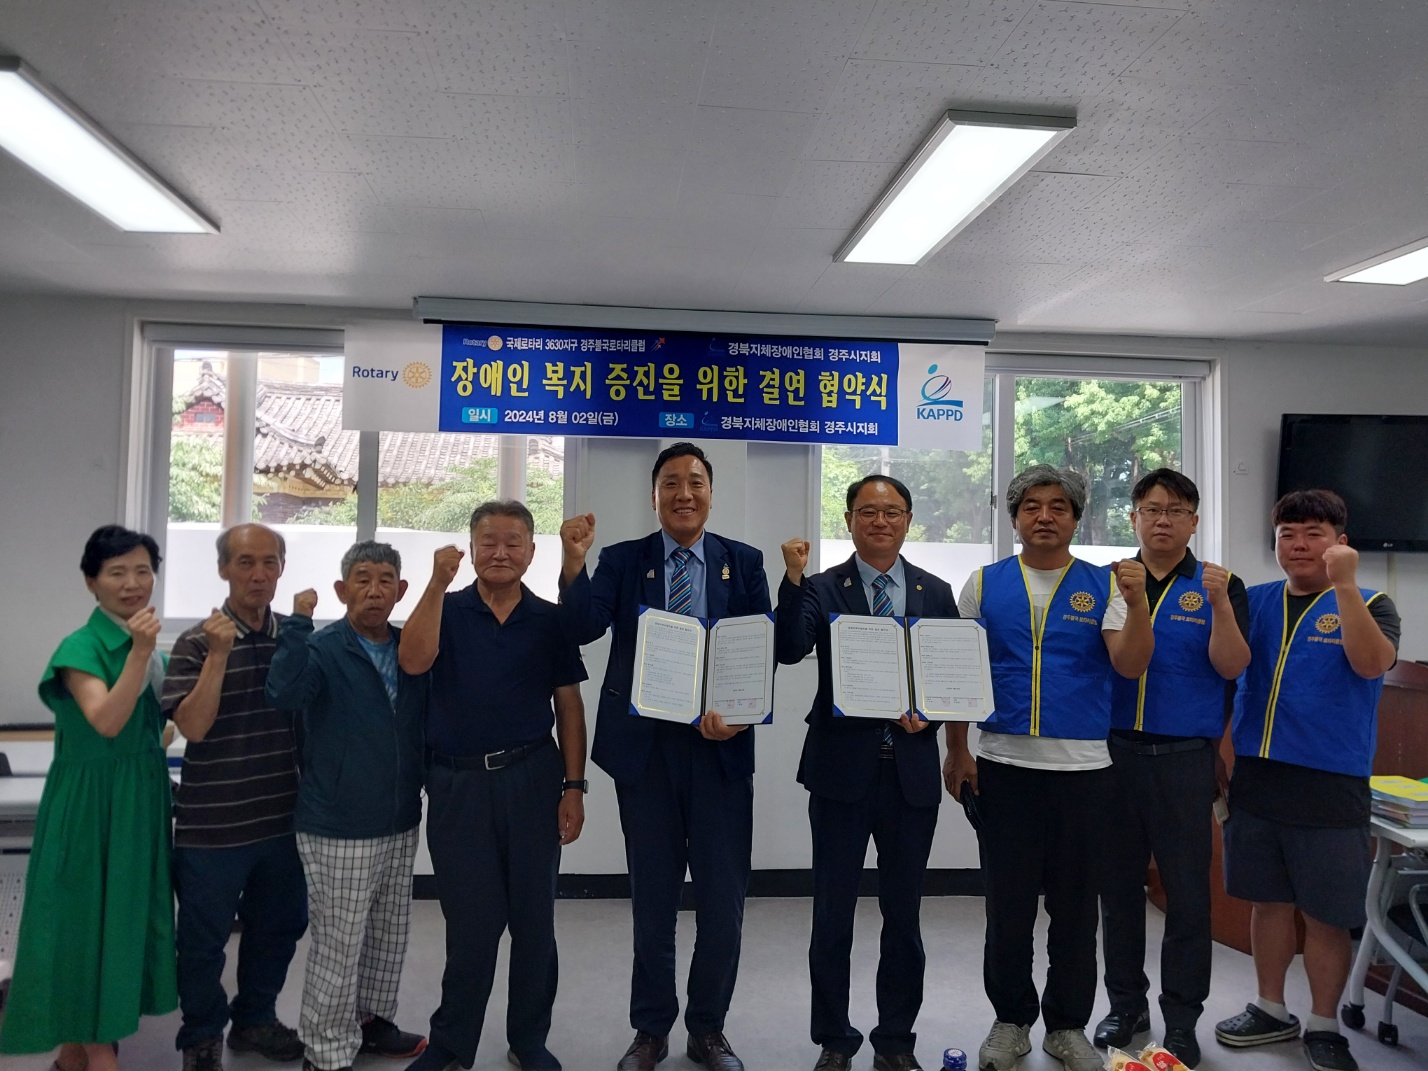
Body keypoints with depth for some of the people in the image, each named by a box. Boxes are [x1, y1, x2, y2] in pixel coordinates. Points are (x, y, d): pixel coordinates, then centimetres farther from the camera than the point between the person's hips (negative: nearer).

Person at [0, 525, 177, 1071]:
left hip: (139, 800, 8)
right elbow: (107, 721, -29)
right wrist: (140, 653, -35)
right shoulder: (80, 647, -15)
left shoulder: (148, 644, 7)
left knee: (122, 912, 15)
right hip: (89, 802, -7)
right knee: (86, 915, 2)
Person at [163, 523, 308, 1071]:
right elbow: (192, 726, -20)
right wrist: (219, 655, -26)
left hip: (282, 818, 4)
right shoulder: (197, 643, -9)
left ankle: (255, 1020, 40)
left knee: (279, 924, 18)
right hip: (212, 823, -4)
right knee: (204, 938, 11)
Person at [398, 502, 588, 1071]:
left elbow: (568, 705, 4)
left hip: (532, 779, 1)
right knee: (469, 920, 8)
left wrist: (574, 786, -1)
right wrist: (437, 583, -24)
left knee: (533, 916, 10)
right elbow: (413, 661, -17)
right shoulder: (448, 610, 2)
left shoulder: (550, 620, 4)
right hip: (457, 783, -1)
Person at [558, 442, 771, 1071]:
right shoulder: (622, 561, 3)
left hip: (720, 746, 0)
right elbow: (583, 630, -11)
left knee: (723, 898, 8)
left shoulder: (743, 563, 3)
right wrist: (573, 564, -26)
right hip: (644, 748, 0)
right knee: (652, 899, 14)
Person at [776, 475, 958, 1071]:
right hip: (841, 771, -2)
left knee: (903, 914, 13)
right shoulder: (821, 589, -1)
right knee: (832, 914, 8)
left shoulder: (935, 593, 7)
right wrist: (793, 579, -27)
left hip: (912, 772, 2)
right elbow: (788, 652, -17)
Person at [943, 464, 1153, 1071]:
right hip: (1002, 765, 0)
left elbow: (1130, 666, -8)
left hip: (1082, 767, 0)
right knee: (1007, 902, 8)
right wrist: (956, 751, -1)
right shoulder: (984, 585, 5)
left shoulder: (1103, 586, 3)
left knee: (1075, 905, 10)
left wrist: (1138, 602, -24)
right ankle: (1011, 1020, 26)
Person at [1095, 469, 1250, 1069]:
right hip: (1113, 750, 2)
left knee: (1188, 893, 5)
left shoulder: (1219, 587, 2)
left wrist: (1219, 606, -23)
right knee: (1118, 886, 11)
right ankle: (1125, 1004, 27)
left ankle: (1181, 1020, 20)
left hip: (1185, 757, -2)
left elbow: (1231, 667, -9)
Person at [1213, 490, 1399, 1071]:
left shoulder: (1368, 605, -1)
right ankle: (1271, 1009, 31)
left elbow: (1371, 664, -20)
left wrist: (1345, 584, -28)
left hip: (1330, 785, -3)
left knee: (1326, 913, 6)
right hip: (1256, 778, 3)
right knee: (1268, 901, 15)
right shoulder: (1256, 602, 8)